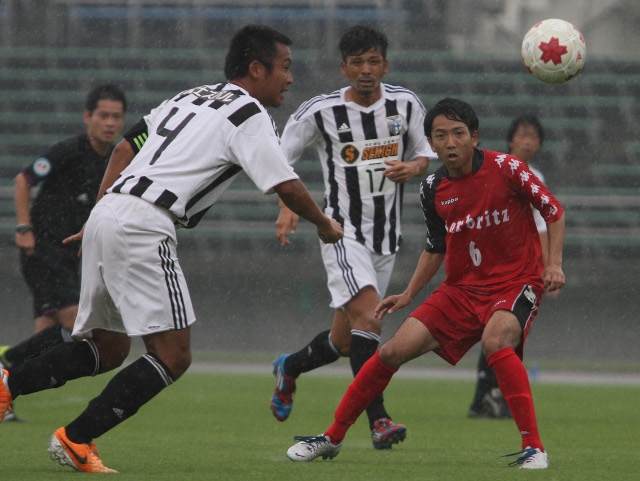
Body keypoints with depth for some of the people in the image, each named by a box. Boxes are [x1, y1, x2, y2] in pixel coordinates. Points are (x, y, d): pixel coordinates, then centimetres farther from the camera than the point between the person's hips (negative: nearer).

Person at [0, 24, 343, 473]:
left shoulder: (191, 96, 23)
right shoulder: (249, 116, -2)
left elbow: (126, 147, 24)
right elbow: (287, 187, -6)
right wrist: (325, 225, 13)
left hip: (106, 215, 9)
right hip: (143, 226, -9)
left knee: (108, 349, 17)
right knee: (173, 356, -6)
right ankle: (76, 440, -10)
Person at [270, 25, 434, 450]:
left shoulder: (406, 105, -1)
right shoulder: (319, 112, -9)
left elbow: (424, 152, 13)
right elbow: (281, 159, 4)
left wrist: (413, 168, -10)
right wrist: (288, 205, -11)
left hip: (386, 236, 5)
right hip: (343, 231, -5)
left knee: (345, 340, 12)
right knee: (367, 317, -26)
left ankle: (289, 369, 42)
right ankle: (378, 420, -28)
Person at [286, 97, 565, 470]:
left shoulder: (505, 168, -12)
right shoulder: (433, 190, 2)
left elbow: (554, 211, -1)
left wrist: (554, 264, -13)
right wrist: (409, 295, 13)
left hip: (516, 282, -5)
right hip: (462, 287, 5)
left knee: (496, 340, -36)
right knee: (395, 350, -5)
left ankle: (534, 448, -29)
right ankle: (333, 438, 10)